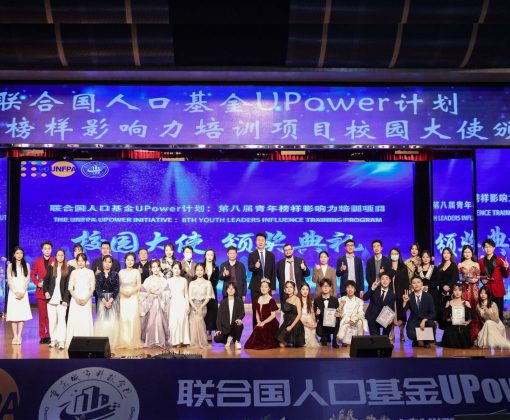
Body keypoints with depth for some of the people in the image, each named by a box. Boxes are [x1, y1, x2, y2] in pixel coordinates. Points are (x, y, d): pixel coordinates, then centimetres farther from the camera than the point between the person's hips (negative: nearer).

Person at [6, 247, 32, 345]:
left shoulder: (26, 265, 9)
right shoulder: (10, 265, 6)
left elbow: (27, 280, 3)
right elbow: (9, 280, -1)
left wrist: (22, 292, -8)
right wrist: (16, 292, -11)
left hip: (23, 292, 1)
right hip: (13, 292, -1)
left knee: (22, 314, -5)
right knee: (13, 314, -4)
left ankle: (19, 336, -4)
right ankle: (15, 336, -2)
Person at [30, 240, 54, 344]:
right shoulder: (37, 261, 9)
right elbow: (33, 274, 13)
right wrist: (37, 283, -2)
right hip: (41, 291, 2)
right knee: (42, 315, 4)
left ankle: (49, 336, 3)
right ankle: (42, 336, 8)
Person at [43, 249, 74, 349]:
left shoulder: (68, 269, 0)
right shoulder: (51, 268, 9)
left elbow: (68, 285, -3)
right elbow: (46, 281, 15)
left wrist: (65, 299, -8)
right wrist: (46, 291, -1)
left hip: (62, 299, -3)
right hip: (51, 298, 3)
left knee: (61, 319, -8)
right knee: (52, 320, 5)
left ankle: (61, 341, -8)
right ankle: (53, 340, 13)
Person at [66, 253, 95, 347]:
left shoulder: (90, 272, 5)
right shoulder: (74, 272, 7)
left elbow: (92, 288, 3)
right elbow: (70, 288, 5)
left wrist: (86, 299, -9)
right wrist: (76, 298, -8)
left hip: (86, 300, -1)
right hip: (75, 299, 1)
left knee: (86, 320, -5)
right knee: (74, 320, -4)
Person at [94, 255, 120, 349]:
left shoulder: (115, 274, 3)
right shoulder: (98, 275, 7)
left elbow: (116, 289, -3)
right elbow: (97, 289, -1)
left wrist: (110, 301, -13)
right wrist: (104, 301, -11)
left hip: (113, 300, -1)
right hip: (102, 299, 1)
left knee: (112, 321, -4)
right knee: (102, 320, -2)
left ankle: (112, 343, -1)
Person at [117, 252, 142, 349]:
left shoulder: (136, 272, 2)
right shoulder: (121, 272, 7)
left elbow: (139, 285, 1)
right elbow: (119, 285, 8)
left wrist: (132, 291, -14)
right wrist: (122, 291, -10)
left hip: (133, 297, -1)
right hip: (123, 297, 2)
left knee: (133, 318, -6)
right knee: (123, 318, -1)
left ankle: (133, 341, 0)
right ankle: (123, 341, 6)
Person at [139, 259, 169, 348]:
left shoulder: (163, 281, 8)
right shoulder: (148, 280, 6)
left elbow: (167, 294, 2)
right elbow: (142, 293, 3)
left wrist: (158, 293, -10)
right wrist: (150, 293, -11)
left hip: (160, 305, 0)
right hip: (150, 304, 0)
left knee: (160, 322, -5)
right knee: (150, 323, -5)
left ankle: (161, 341, -1)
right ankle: (150, 342, 1)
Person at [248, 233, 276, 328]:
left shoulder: (271, 255, 10)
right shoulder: (252, 255, 5)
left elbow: (273, 272, 9)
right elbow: (250, 268, -11)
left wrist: (273, 287, 3)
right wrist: (255, 266, -35)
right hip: (256, 286, -1)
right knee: (255, 309, -1)